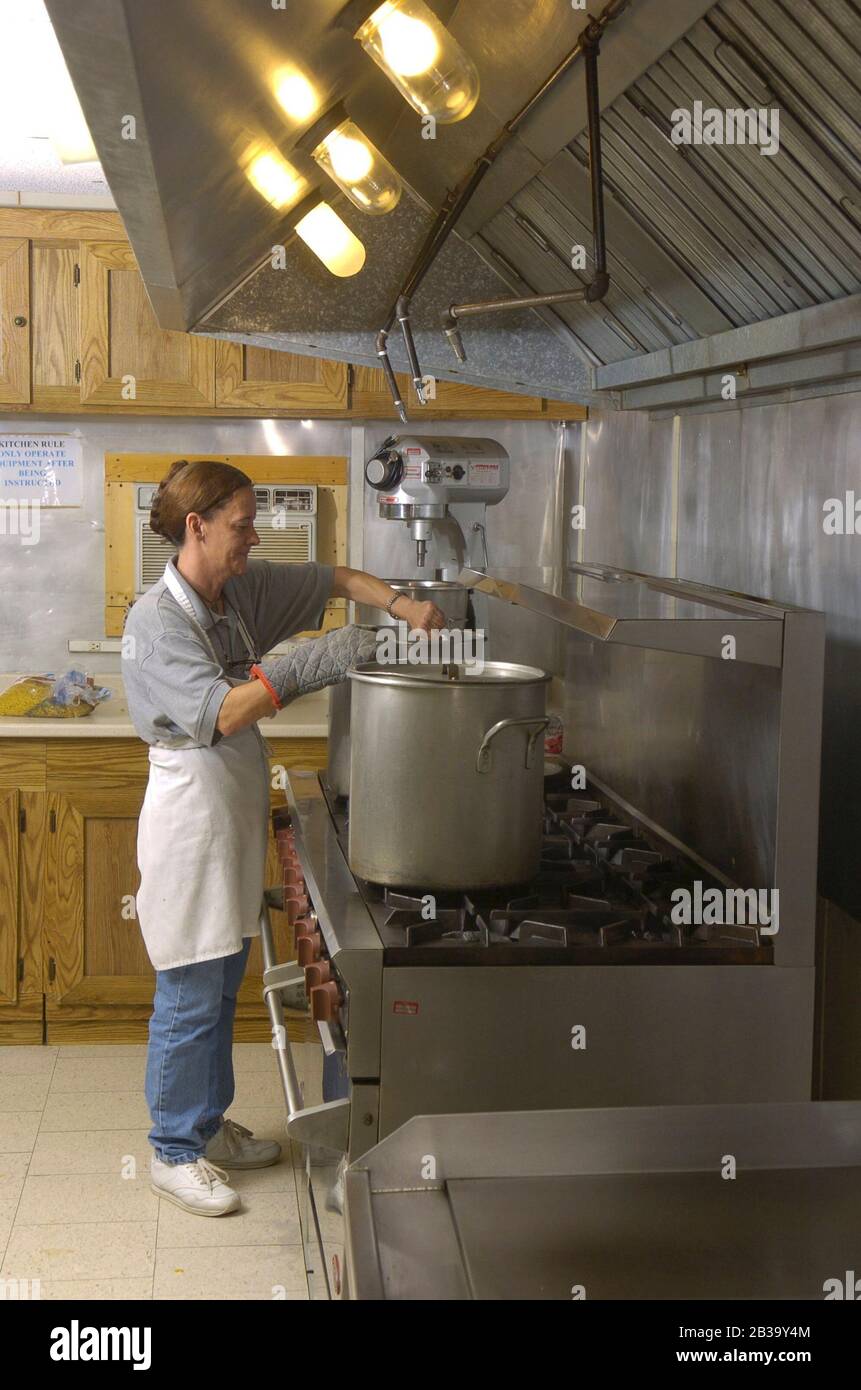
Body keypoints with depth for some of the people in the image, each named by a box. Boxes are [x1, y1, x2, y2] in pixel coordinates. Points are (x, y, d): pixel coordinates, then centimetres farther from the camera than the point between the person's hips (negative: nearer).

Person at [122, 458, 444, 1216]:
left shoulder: (242, 591, 5)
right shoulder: (158, 619, -18)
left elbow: (336, 579, 13)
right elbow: (218, 714, -27)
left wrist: (403, 604, -4)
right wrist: (305, 666, -31)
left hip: (238, 814, 8)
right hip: (191, 818, -8)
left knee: (223, 986, 19)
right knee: (190, 997, 2)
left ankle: (209, 1124, 34)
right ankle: (174, 1153, 17)